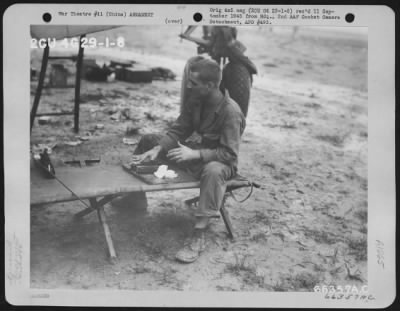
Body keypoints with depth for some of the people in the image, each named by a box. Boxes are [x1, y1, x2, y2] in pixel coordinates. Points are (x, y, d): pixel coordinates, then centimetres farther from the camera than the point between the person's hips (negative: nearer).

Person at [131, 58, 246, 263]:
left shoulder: (230, 111, -24)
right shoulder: (195, 101, -3)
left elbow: (230, 154, -27)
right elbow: (177, 131, 1)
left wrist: (195, 154, -36)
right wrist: (157, 150, -16)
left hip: (221, 163, -8)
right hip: (197, 155, 8)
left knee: (213, 170, -46)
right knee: (149, 140, 10)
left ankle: (198, 237, -41)